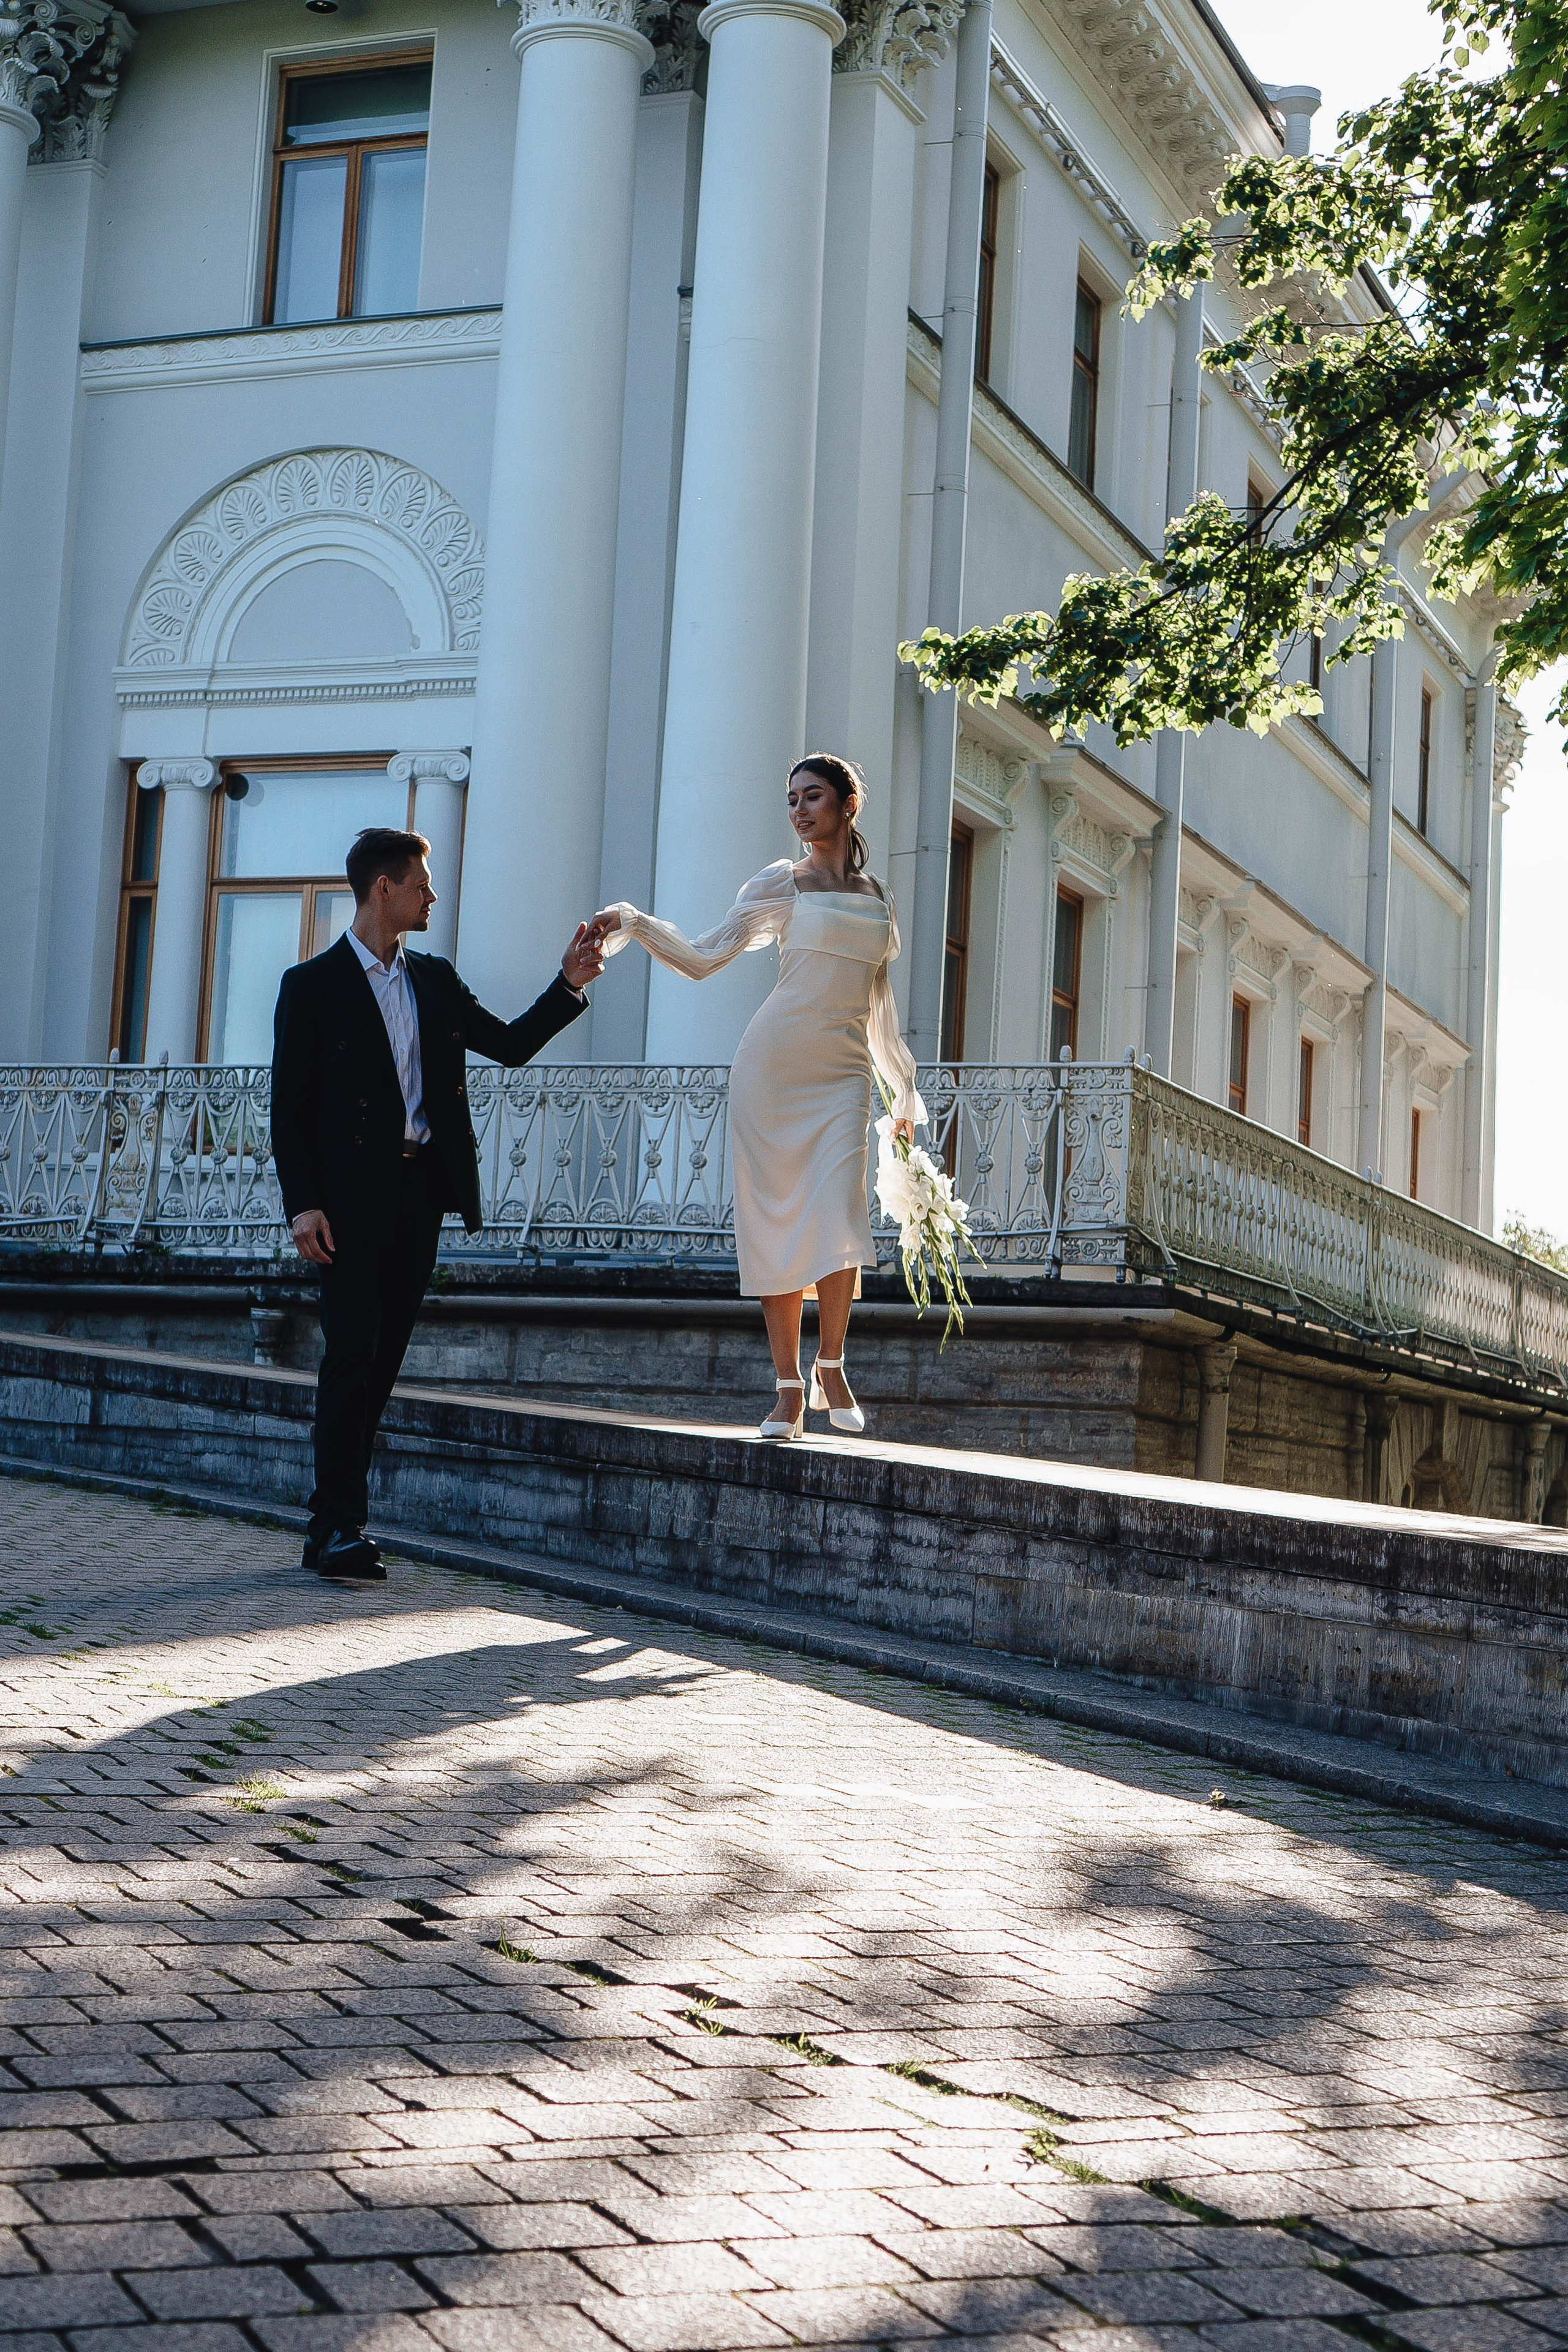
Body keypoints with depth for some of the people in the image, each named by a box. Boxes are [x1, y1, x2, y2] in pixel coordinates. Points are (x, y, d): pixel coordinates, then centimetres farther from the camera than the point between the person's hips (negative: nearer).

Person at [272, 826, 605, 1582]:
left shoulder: (435, 980, 16)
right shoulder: (313, 984, -1)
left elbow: (511, 1045, 20)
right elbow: (288, 1106, -5)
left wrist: (569, 984, 9)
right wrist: (302, 1205, -14)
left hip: (421, 1187, 6)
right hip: (353, 1195, -6)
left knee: (382, 1358, 6)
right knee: (350, 1353, -11)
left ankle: (330, 1528, 12)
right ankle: (341, 1525, -10)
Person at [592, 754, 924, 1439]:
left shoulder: (875, 895, 15)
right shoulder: (782, 884, 4)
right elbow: (703, 957, -2)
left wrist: (904, 1087, 26)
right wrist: (633, 923, -15)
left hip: (843, 1074, 2)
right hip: (773, 1067, -2)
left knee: (839, 1216, -14)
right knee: (778, 1222, -3)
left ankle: (830, 1366, 0)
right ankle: (789, 1388, 2)